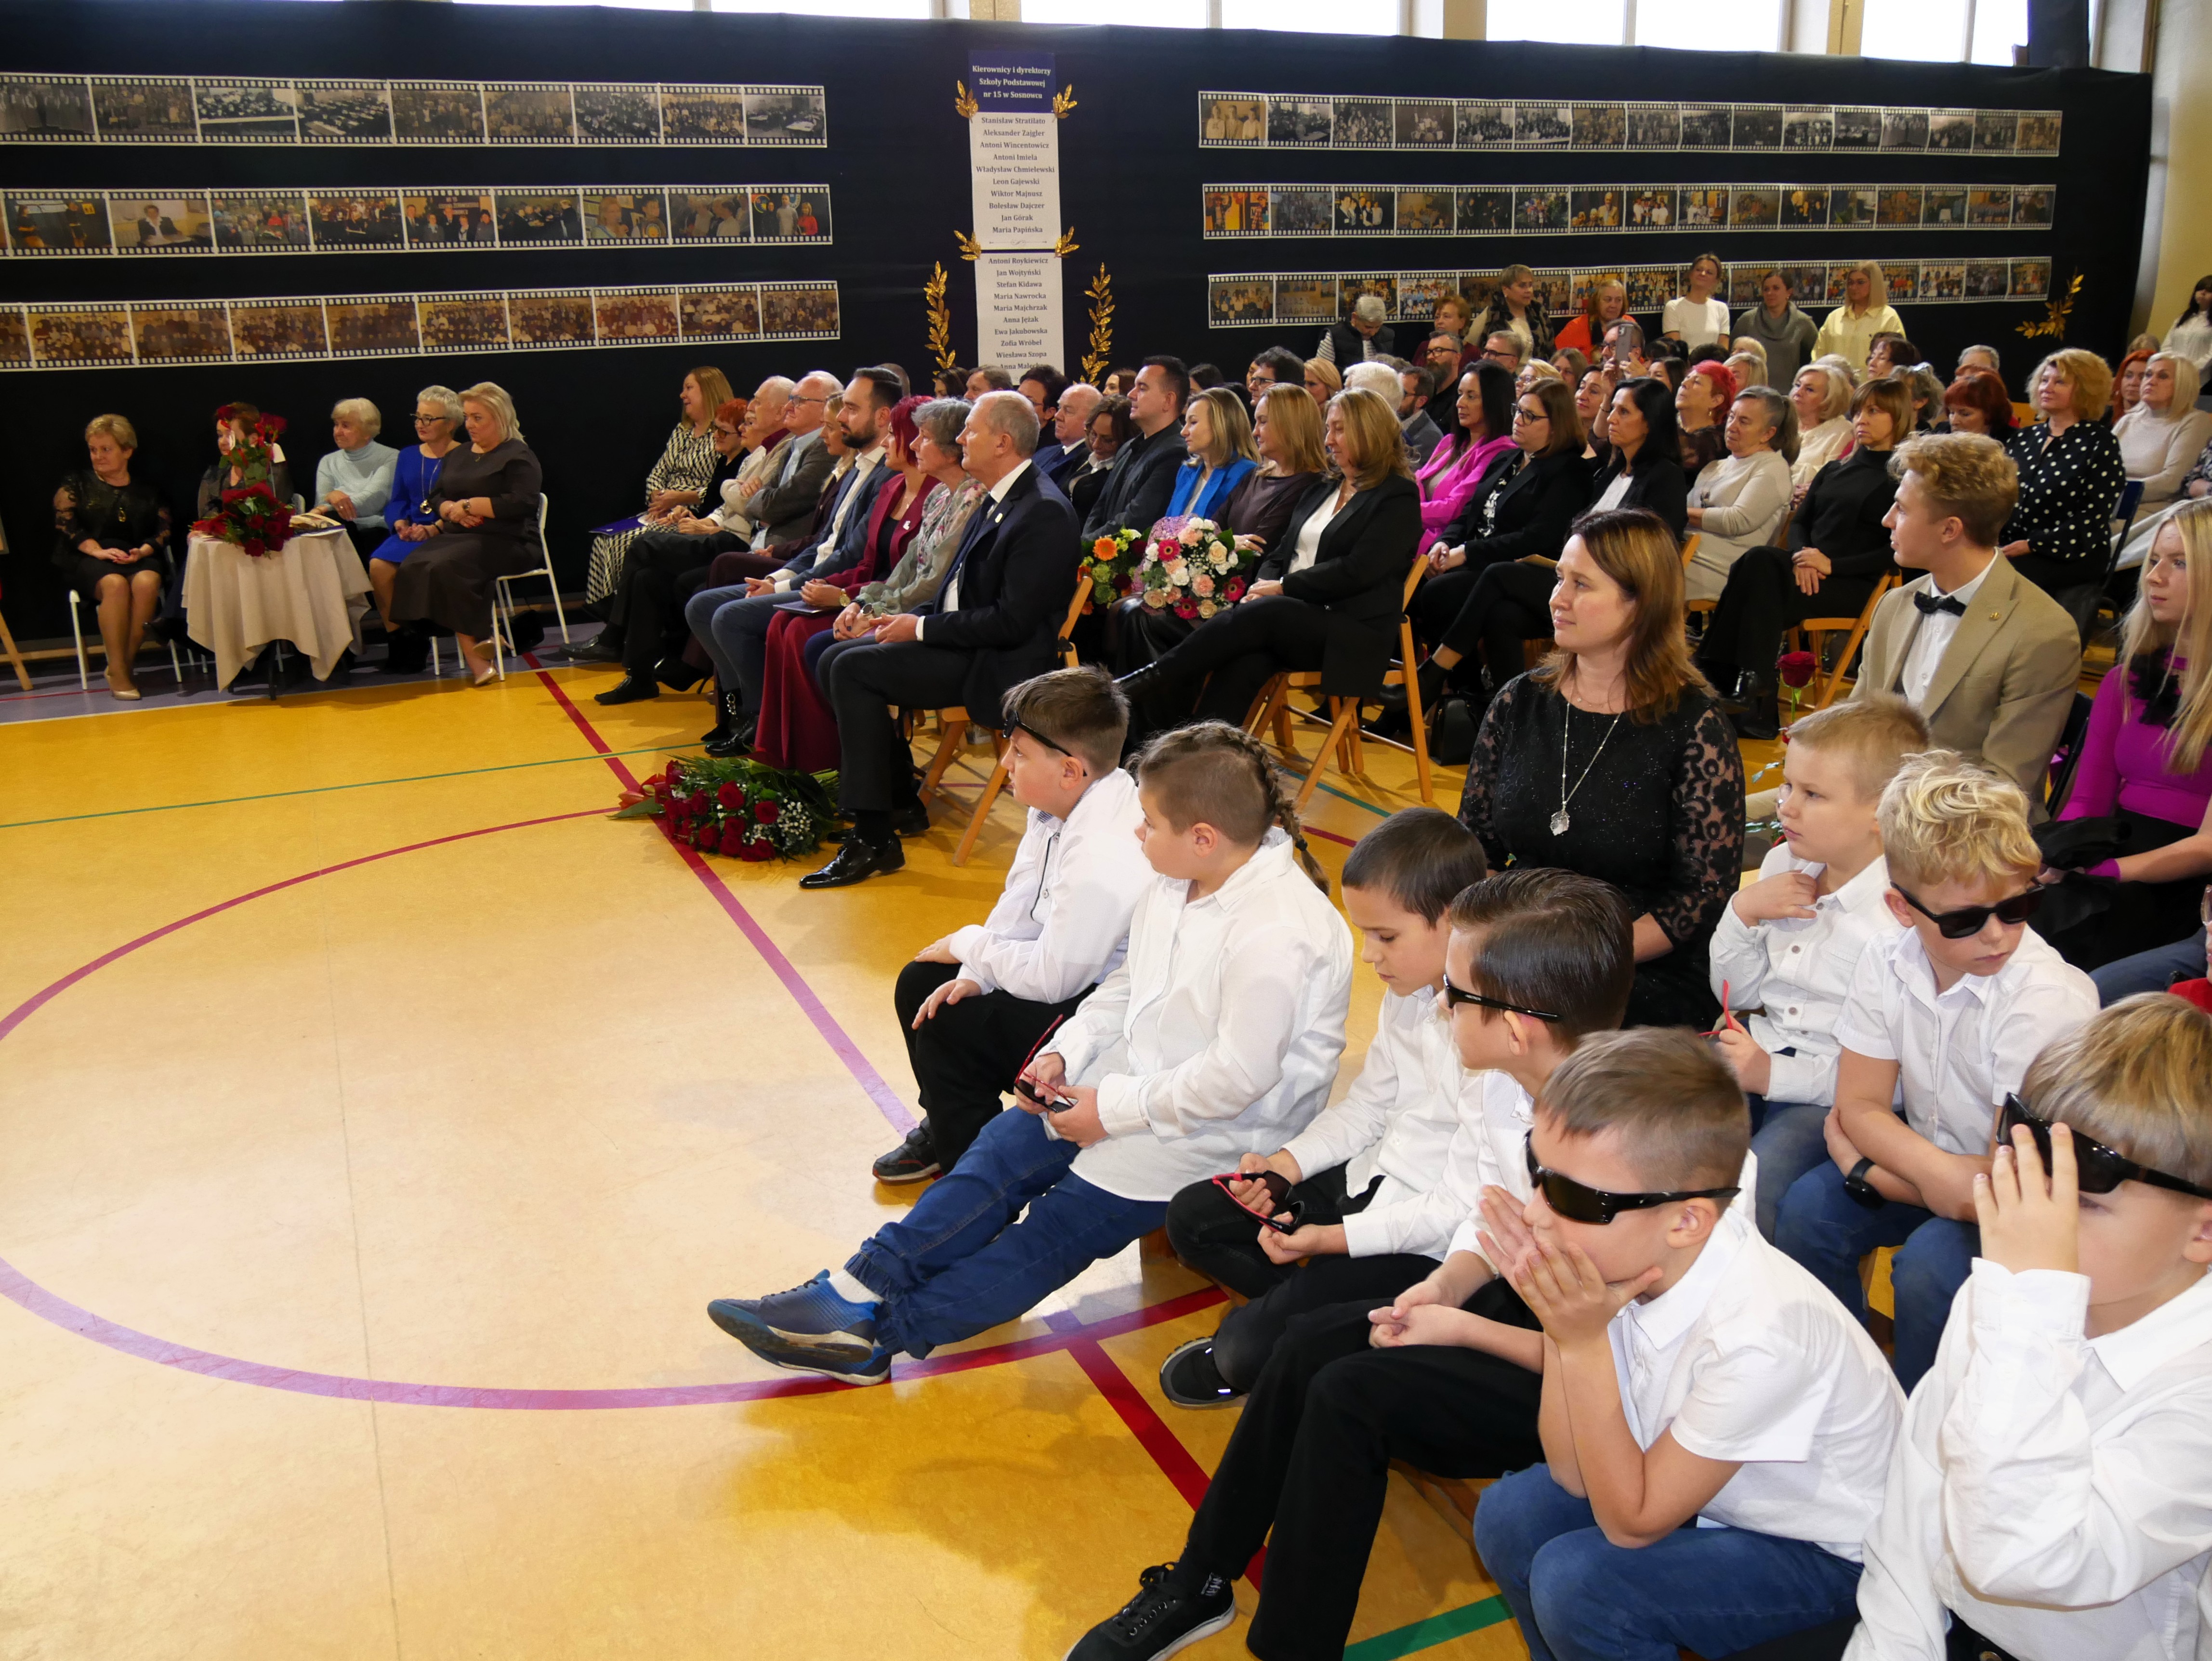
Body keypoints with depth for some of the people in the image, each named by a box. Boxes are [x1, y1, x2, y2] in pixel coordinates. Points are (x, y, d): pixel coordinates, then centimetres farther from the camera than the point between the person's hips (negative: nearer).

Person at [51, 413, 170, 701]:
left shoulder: (146, 488, 19)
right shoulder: (76, 483, 15)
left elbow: (164, 528, 9)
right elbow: (66, 523, 2)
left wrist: (143, 551, -11)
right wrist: (98, 550, -15)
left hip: (139, 557, 1)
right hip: (89, 559, -1)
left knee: (147, 583, -35)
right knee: (115, 584, -35)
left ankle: (126, 664, -28)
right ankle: (118, 673, -34)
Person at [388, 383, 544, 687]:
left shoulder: (518, 456, -1)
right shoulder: (459, 454, 24)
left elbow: (522, 503, -16)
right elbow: (435, 497, 22)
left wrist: (468, 505, -10)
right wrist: (451, 510, -2)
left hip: (507, 542, -7)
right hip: (458, 536, 7)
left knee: (446, 567, -33)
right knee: (413, 568, -22)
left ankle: (471, 646, -24)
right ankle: (472, 651, -27)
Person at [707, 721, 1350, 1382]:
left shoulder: (1276, 937, -27)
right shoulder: (1173, 884, 2)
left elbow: (1238, 1077, -27)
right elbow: (1125, 986, 13)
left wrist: (1115, 1109, -20)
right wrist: (1064, 1055, -2)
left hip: (1218, 1130, -8)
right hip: (1134, 1078, 8)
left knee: (1062, 1224, -12)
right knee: (1001, 1152, -5)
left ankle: (880, 1332, -11)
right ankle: (855, 1290, -8)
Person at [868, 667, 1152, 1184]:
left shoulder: (1103, 860, -32)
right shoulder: (1059, 808, -3)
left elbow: (1051, 977, -26)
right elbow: (1017, 911, 4)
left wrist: (970, 944, -11)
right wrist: (976, 973, -10)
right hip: (1073, 972, 10)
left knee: (951, 1026, -13)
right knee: (920, 983, 10)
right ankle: (945, 1126, 31)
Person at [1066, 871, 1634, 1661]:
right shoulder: (1508, 1083, -8)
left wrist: (1463, 1328, -17)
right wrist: (1448, 1284, -9)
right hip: (1523, 1302, 8)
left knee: (1349, 1396, -20)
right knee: (1308, 1345, -6)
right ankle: (1197, 1589, 11)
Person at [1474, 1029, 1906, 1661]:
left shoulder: (1759, 1332, -35)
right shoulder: (1624, 1259, -18)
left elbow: (1630, 1523, -22)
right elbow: (1575, 1476, -9)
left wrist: (1585, 1343, -29)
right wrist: (1560, 1333, -23)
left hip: (1830, 1553, -7)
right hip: (1709, 1488, 7)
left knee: (1574, 1582, -22)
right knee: (1509, 1516, -1)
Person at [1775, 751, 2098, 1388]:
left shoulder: (2048, 1000, -26)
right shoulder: (1887, 960, -10)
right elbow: (1857, 1104, -6)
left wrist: (1875, 1166, -21)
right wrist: (1933, 1168, -25)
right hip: (1919, 1162, 5)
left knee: (1931, 1262, -28)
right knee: (1808, 1206, -15)